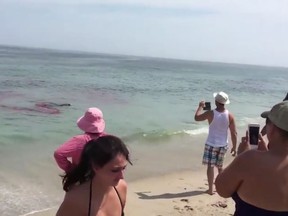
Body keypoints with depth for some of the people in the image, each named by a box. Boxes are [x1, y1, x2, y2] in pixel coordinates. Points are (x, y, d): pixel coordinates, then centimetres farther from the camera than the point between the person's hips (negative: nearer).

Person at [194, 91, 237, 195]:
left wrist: (200, 106, 15)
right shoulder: (230, 115, -8)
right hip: (223, 145, 4)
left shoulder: (211, 113, -16)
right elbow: (234, 133, -6)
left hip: (211, 144, -4)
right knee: (220, 166, 22)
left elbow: (196, 117, 1)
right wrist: (234, 147, 4)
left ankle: (210, 189, 2)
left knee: (210, 166, 2)